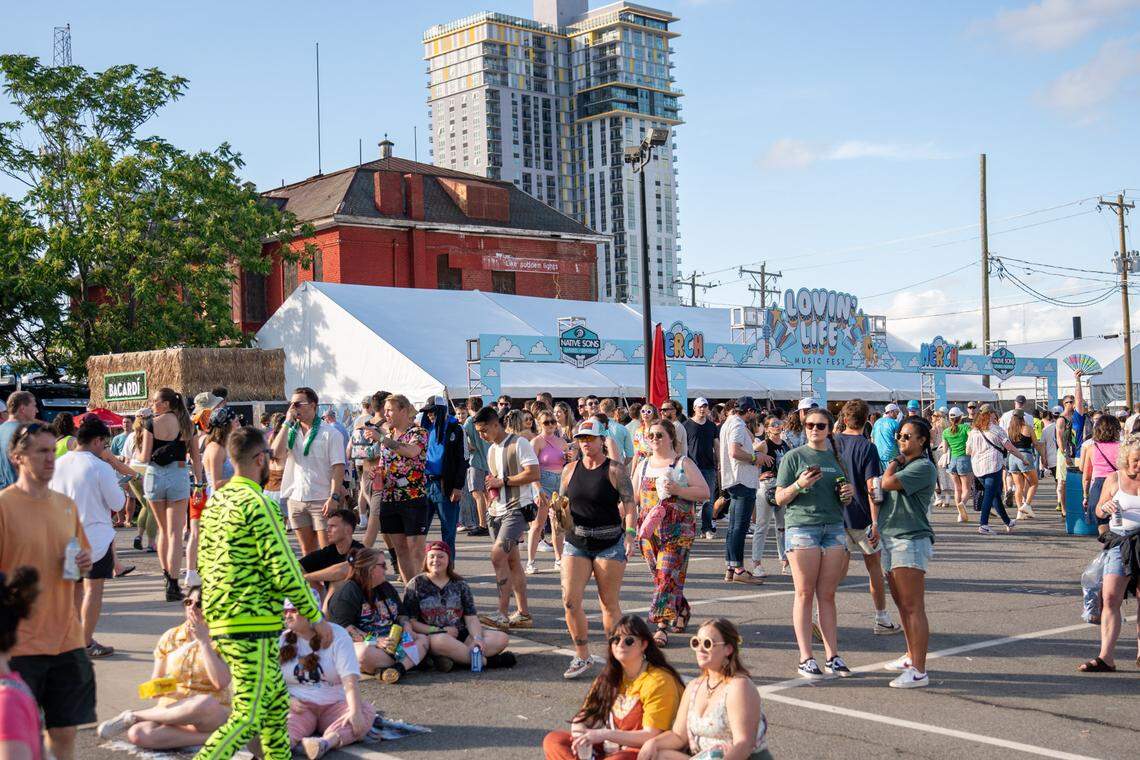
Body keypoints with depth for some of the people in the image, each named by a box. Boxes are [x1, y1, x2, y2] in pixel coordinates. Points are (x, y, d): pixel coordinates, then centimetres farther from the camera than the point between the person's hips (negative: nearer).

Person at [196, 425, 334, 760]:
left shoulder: (214, 502, 12)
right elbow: (284, 569, -17)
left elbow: (202, 564, 19)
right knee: (249, 717, -7)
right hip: (252, 625, -9)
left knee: (276, 701, 19)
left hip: (219, 621, 9)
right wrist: (317, 617, -9)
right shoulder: (257, 504, -14)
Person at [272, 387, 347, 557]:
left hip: (322, 500, -5)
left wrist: (334, 497, -18)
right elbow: (277, 453, -9)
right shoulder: (290, 433, 10)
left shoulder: (330, 433, -3)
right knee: (307, 550, 12)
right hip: (296, 499, 5)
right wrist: (287, 423, -6)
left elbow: (338, 467, -8)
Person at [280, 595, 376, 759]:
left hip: (333, 706, -1)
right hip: (299, 706, 1)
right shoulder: (283, 640, 7)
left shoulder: (336, 635, -3)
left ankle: (327, 741, -53)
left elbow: (350, 678, -15)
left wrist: (355, 711, -31)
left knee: (367, 710, -29)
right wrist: (287, 700, -17)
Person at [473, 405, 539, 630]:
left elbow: (533, 474, -16)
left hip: (517, 508, -9)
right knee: (512, 561, 9)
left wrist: (502, 481, -15)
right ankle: (523, 613, 14)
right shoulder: (491, 450, 18)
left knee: (498, 555, -19)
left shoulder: (519, 443, -8)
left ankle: (502, 613, -17)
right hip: (497, 510, 9)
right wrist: (491, 487, 10)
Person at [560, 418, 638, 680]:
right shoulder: (570, 470, 8)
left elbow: (629, 504, -8)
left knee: (610, 604, 3)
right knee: (570, 600, -6)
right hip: (576, 543, 4)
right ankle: (583, 656, 8)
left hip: (610, 544, -4)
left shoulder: (615, 470, -4)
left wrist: (630, 535, -19)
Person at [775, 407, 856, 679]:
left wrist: (849, 493, 2)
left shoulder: (837, 457, 16)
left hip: (834, 527, 4)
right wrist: (799, 485, -17)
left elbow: (845, 500, 25)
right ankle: (805, 658, -1)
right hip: (801, 526, -4)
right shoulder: (794, 457, 3)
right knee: (805, 594, -2)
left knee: (827, 595, 4)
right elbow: (780, 498, 1)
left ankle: (832, 656, 7)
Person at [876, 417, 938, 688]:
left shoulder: (923, 467, -12)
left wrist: (893, 464, -1)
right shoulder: (902, 465, 18)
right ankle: (911, 656, 32)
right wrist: (878, 523, 10)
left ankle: (919, 671, -11)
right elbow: (885, 496, 23)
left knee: (913, 607, -11)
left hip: (911, 541, -10)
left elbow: (887, 483, -20)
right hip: (890, 538, 10)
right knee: (902, 604, 19)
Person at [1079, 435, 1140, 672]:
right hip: (1120, 542, 0)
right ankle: (1105, 657, -10)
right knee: (1110, 597, -10)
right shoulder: (1115, 479, 4)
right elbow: (1099, 511, 13)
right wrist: (1106, 508, -10)